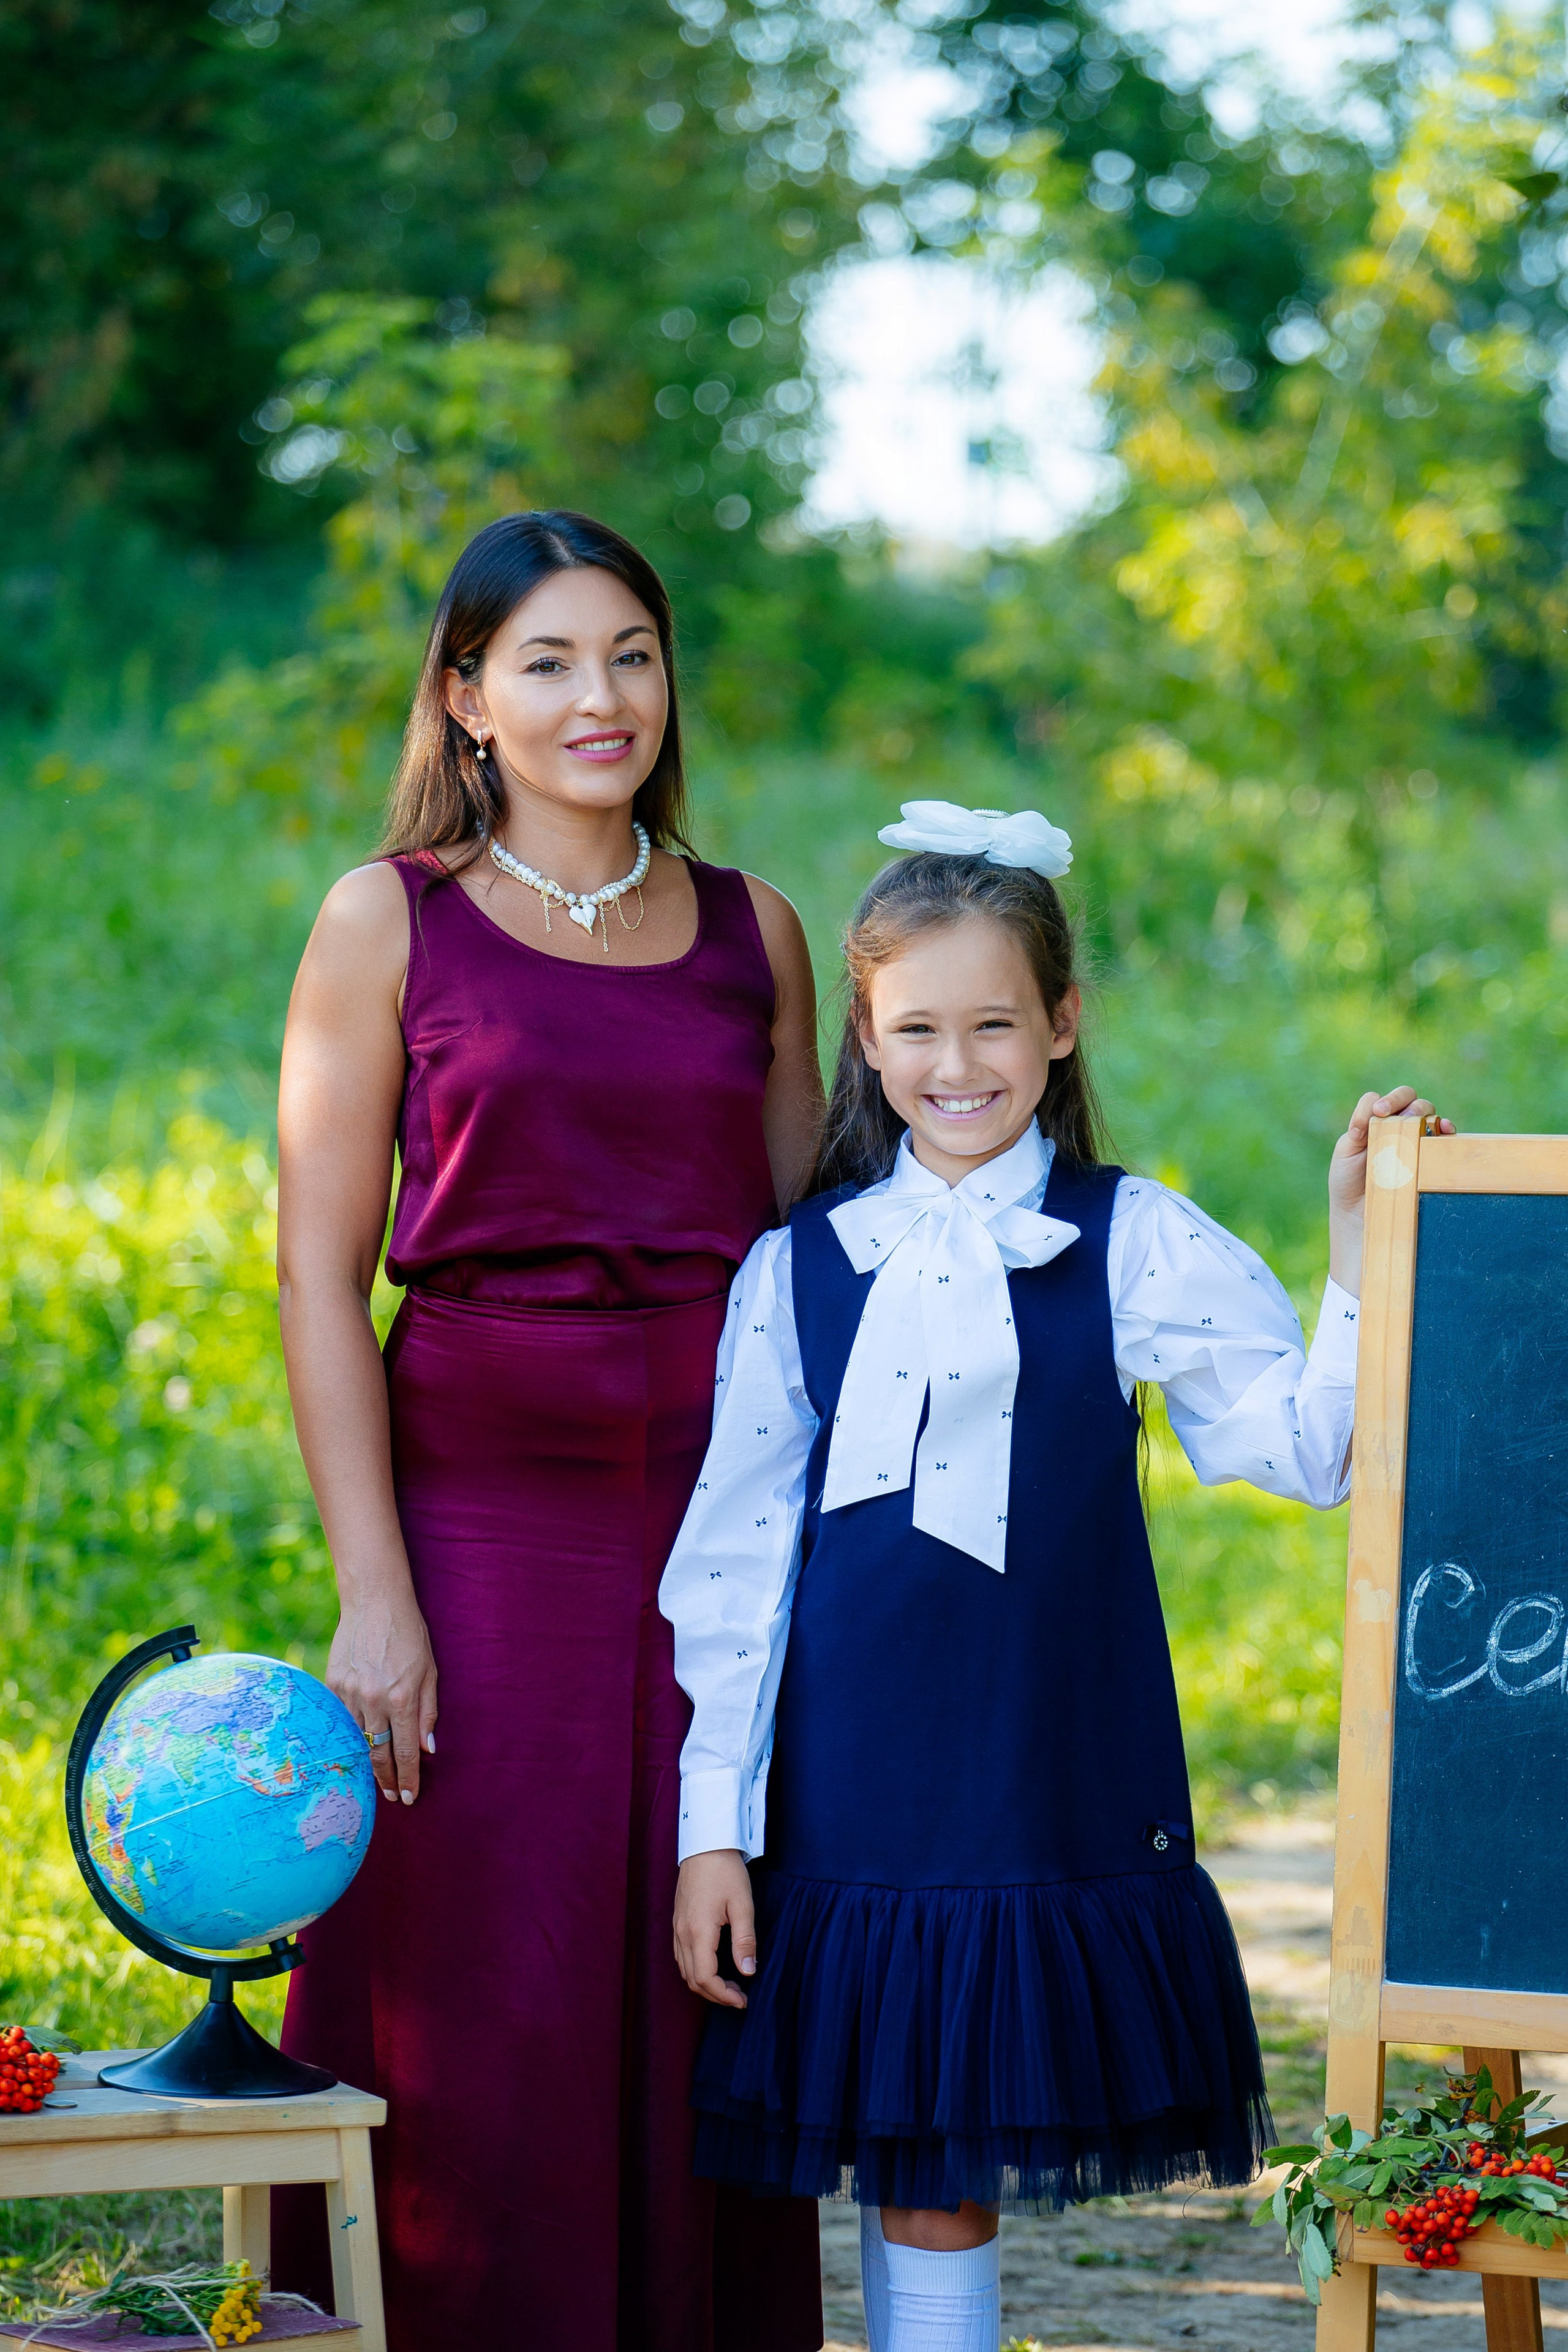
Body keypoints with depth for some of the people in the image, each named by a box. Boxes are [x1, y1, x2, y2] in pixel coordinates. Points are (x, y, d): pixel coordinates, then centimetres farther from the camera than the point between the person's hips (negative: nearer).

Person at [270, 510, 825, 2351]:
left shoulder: (752, 933, 10)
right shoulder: (390, 922, 2)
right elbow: (318, 1273, -2)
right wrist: (372, 1592, -10)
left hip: (722, 1527, 3)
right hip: (482, 1521, -3)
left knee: (710, 2022, 5)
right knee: (486, 2020, -1)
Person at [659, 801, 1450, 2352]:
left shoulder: (1134, 1248, 1)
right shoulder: (800, 1267, 5)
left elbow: (1314, 1446, -6)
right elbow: (734, 1562, 6)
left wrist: (1361, 1249, -18)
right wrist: (712, 1826, 3)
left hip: (1062, 1797, -1)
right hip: (858, 1800, 1)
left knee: (953, 2160, 3)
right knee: (909, 2168, 5)